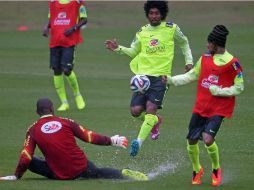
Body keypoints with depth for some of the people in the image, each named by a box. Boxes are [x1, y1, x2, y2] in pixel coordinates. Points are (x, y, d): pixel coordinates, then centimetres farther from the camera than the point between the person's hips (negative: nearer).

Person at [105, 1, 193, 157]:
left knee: (151, 107, -20)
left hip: (161, 76, -3)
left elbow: (184, 43, 21)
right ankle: (155, 121, 26)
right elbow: (133, 52, 20)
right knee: (136, 111, -6)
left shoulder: (171, 29, 4)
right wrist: (118, 49, 4)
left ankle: (139, 141, -24)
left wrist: (189, 61, 15)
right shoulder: (142, 32, 10)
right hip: (143, 75, 3)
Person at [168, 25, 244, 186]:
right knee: (192, 140, 4)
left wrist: (219, 91, -18)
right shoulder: (205, 58, 7)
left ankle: (216, 169, 6)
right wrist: (171, 80, 9)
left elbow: (239, 88, -7)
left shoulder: (232, 63, -12)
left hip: (219, 109, -6)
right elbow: (192, 76, 18)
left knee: (208, 139, -21)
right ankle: (197, 170, 30)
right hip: (201, 106, 6)